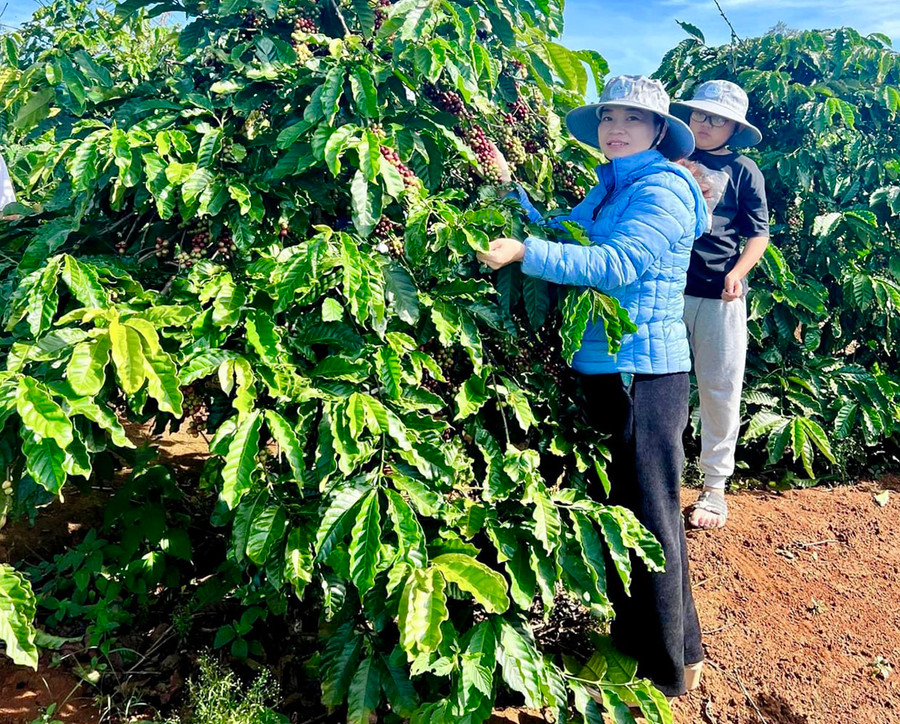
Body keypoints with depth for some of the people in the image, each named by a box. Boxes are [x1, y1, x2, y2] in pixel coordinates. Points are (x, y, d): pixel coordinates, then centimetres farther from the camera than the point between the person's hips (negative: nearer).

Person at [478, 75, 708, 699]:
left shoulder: (664, 191, -12)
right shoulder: (610, 186, 16)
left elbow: (614, 263, -26)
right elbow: (565, 233, 11)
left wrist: (525, 251, -32)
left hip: (643, 376, -9)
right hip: (604, 369, 9)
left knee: (646, 515, 1)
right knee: (618, 506, 19)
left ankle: (665, 672, 20)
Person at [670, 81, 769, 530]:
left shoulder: (742, 171, 6)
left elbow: (758, 233, 4)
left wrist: (737, 273, -13)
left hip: (720, 295, -2)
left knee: (720, 388, 2)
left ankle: (714, 487, 15)